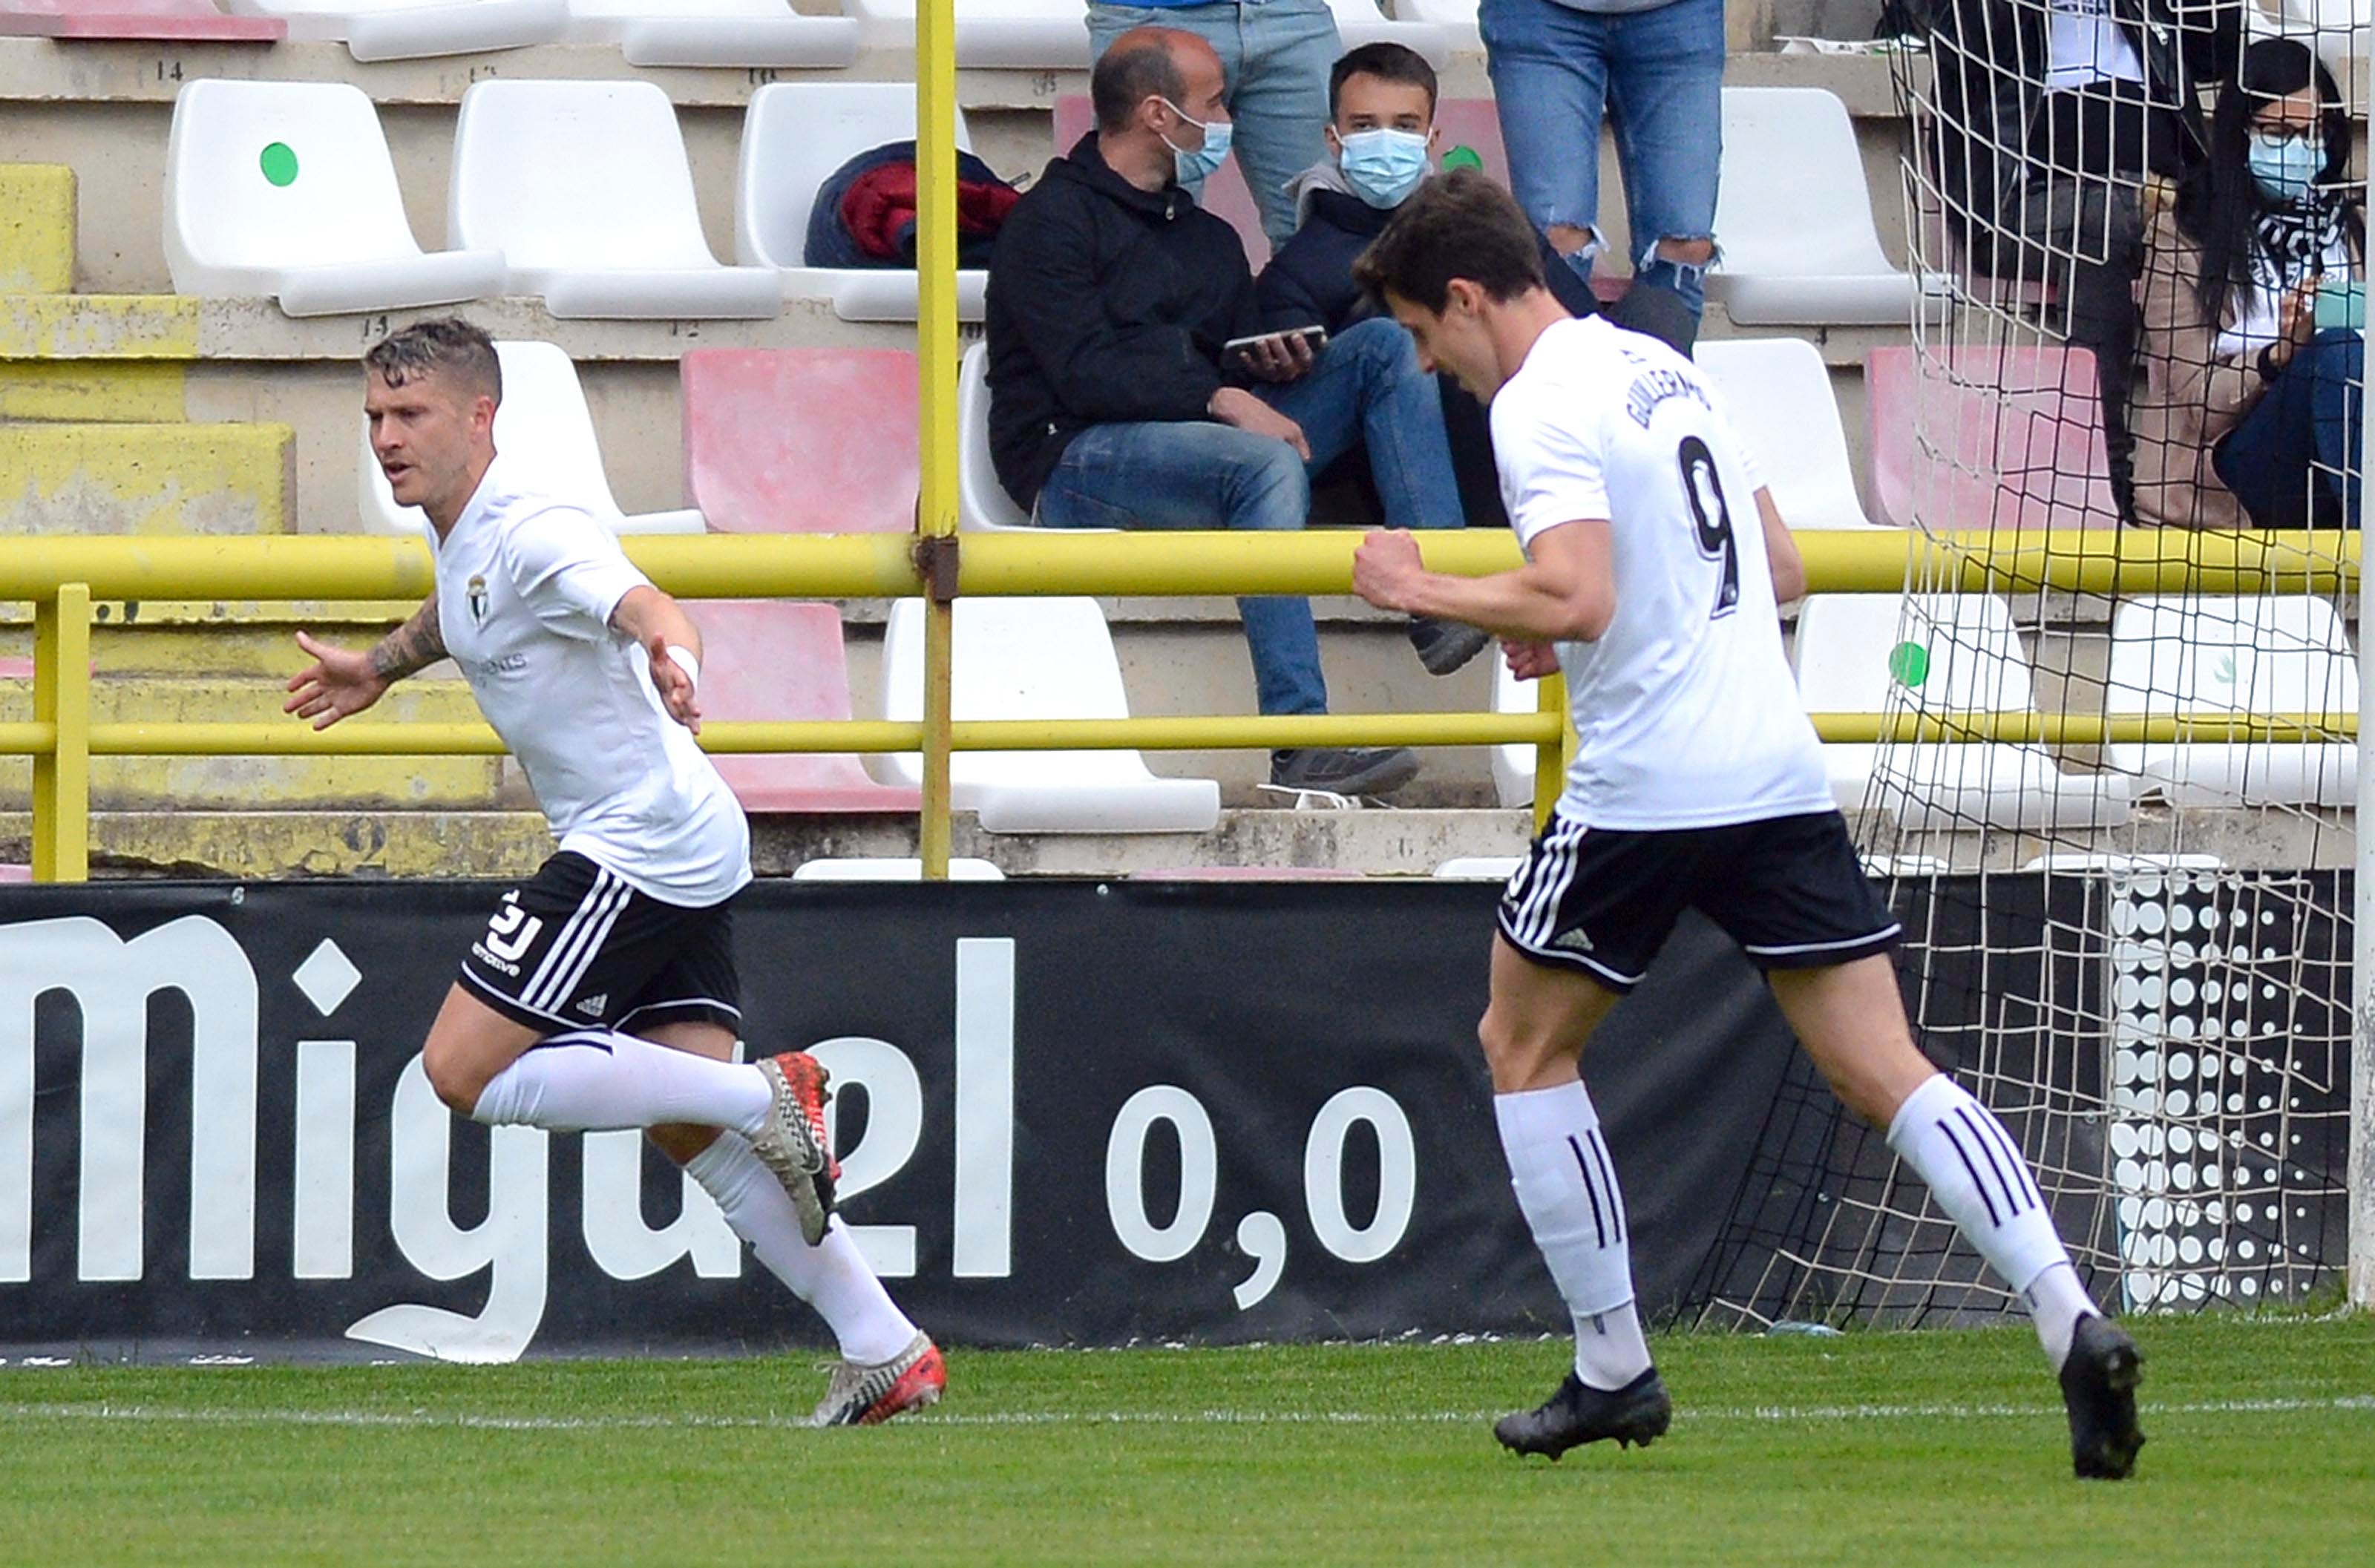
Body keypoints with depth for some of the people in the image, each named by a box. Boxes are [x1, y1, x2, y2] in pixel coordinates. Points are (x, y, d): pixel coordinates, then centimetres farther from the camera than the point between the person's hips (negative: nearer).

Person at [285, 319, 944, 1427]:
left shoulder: (530, 534, -19)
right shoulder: (461, 538, 11)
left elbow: (644, 605, -39)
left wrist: (670, 659, -59)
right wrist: (382, 665, 44)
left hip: (639, 851, -10)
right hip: (680, 848, 10)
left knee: (464, 1070, -12)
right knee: (691, 1132, 6)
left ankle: (765, 1096, -10)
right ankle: (886, 1354, 6)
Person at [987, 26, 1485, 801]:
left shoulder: (1204, 236, 22)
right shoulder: (1052, 221, -4)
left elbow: (1236, 360, 20)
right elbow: (1086, 373, -16)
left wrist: (1275, 365, -5)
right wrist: (1219, 398, -24)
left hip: (1197, 436, 8)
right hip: (1074, 459, -8)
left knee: (1383, 347, -5)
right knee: (1268, 465, -37)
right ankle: (1300, 745, -43)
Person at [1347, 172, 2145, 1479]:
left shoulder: (1539, 407, -9)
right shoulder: (1666, 370, 18)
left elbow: (1576, 596, -23)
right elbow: (1780, 576, 24)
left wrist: (1418, 589, -8)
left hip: (1642, 793, -7)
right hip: (1780, 772, 7)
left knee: (1523, 1043, 15)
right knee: (1886, 1072, 1)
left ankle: (1613, 1369, 14)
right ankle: (2073, 1325, -17)